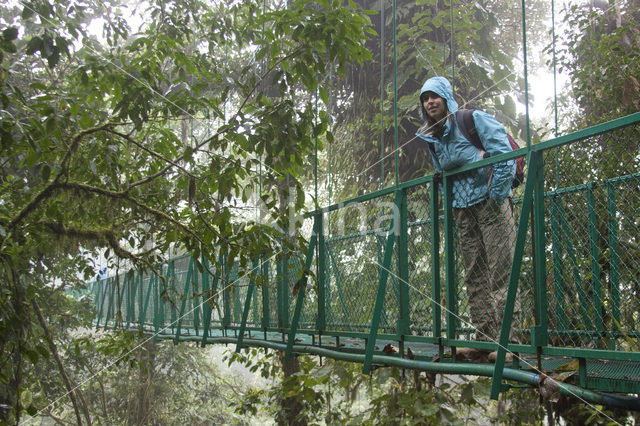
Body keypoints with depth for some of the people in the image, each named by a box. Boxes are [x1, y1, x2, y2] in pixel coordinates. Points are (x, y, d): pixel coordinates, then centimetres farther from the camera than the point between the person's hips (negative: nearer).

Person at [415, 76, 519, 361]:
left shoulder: (474, 120, -5)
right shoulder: (432, 138, 15)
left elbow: (504, 153, -11)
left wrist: (496, 195, -12)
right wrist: (451, 203, 14)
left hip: (490, 202, -7)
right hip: (462, 210, 7)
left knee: (500, 272, -9)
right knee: (474, 277, 5)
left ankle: (507, 340, -9)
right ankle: (484, 340, 8)